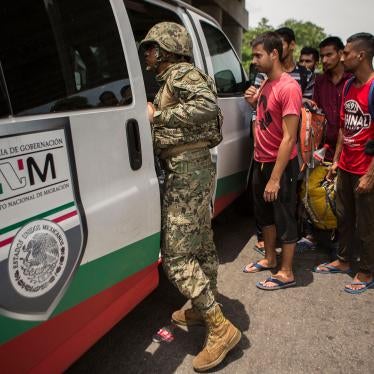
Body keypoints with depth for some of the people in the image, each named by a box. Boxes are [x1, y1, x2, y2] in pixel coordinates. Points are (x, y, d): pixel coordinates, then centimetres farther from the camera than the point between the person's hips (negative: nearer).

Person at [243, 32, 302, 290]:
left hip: (281, 164, -9)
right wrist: (254, 102, 3)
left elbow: (289, 138, -23)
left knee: (284, 217, 3)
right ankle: (270, 259, 38)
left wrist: (275, 178, -25)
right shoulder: (266, 84, 8)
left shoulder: (288, 87, -19)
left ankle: (286, 273, 18)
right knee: (264, 212, 19)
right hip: (262, 161, 9)